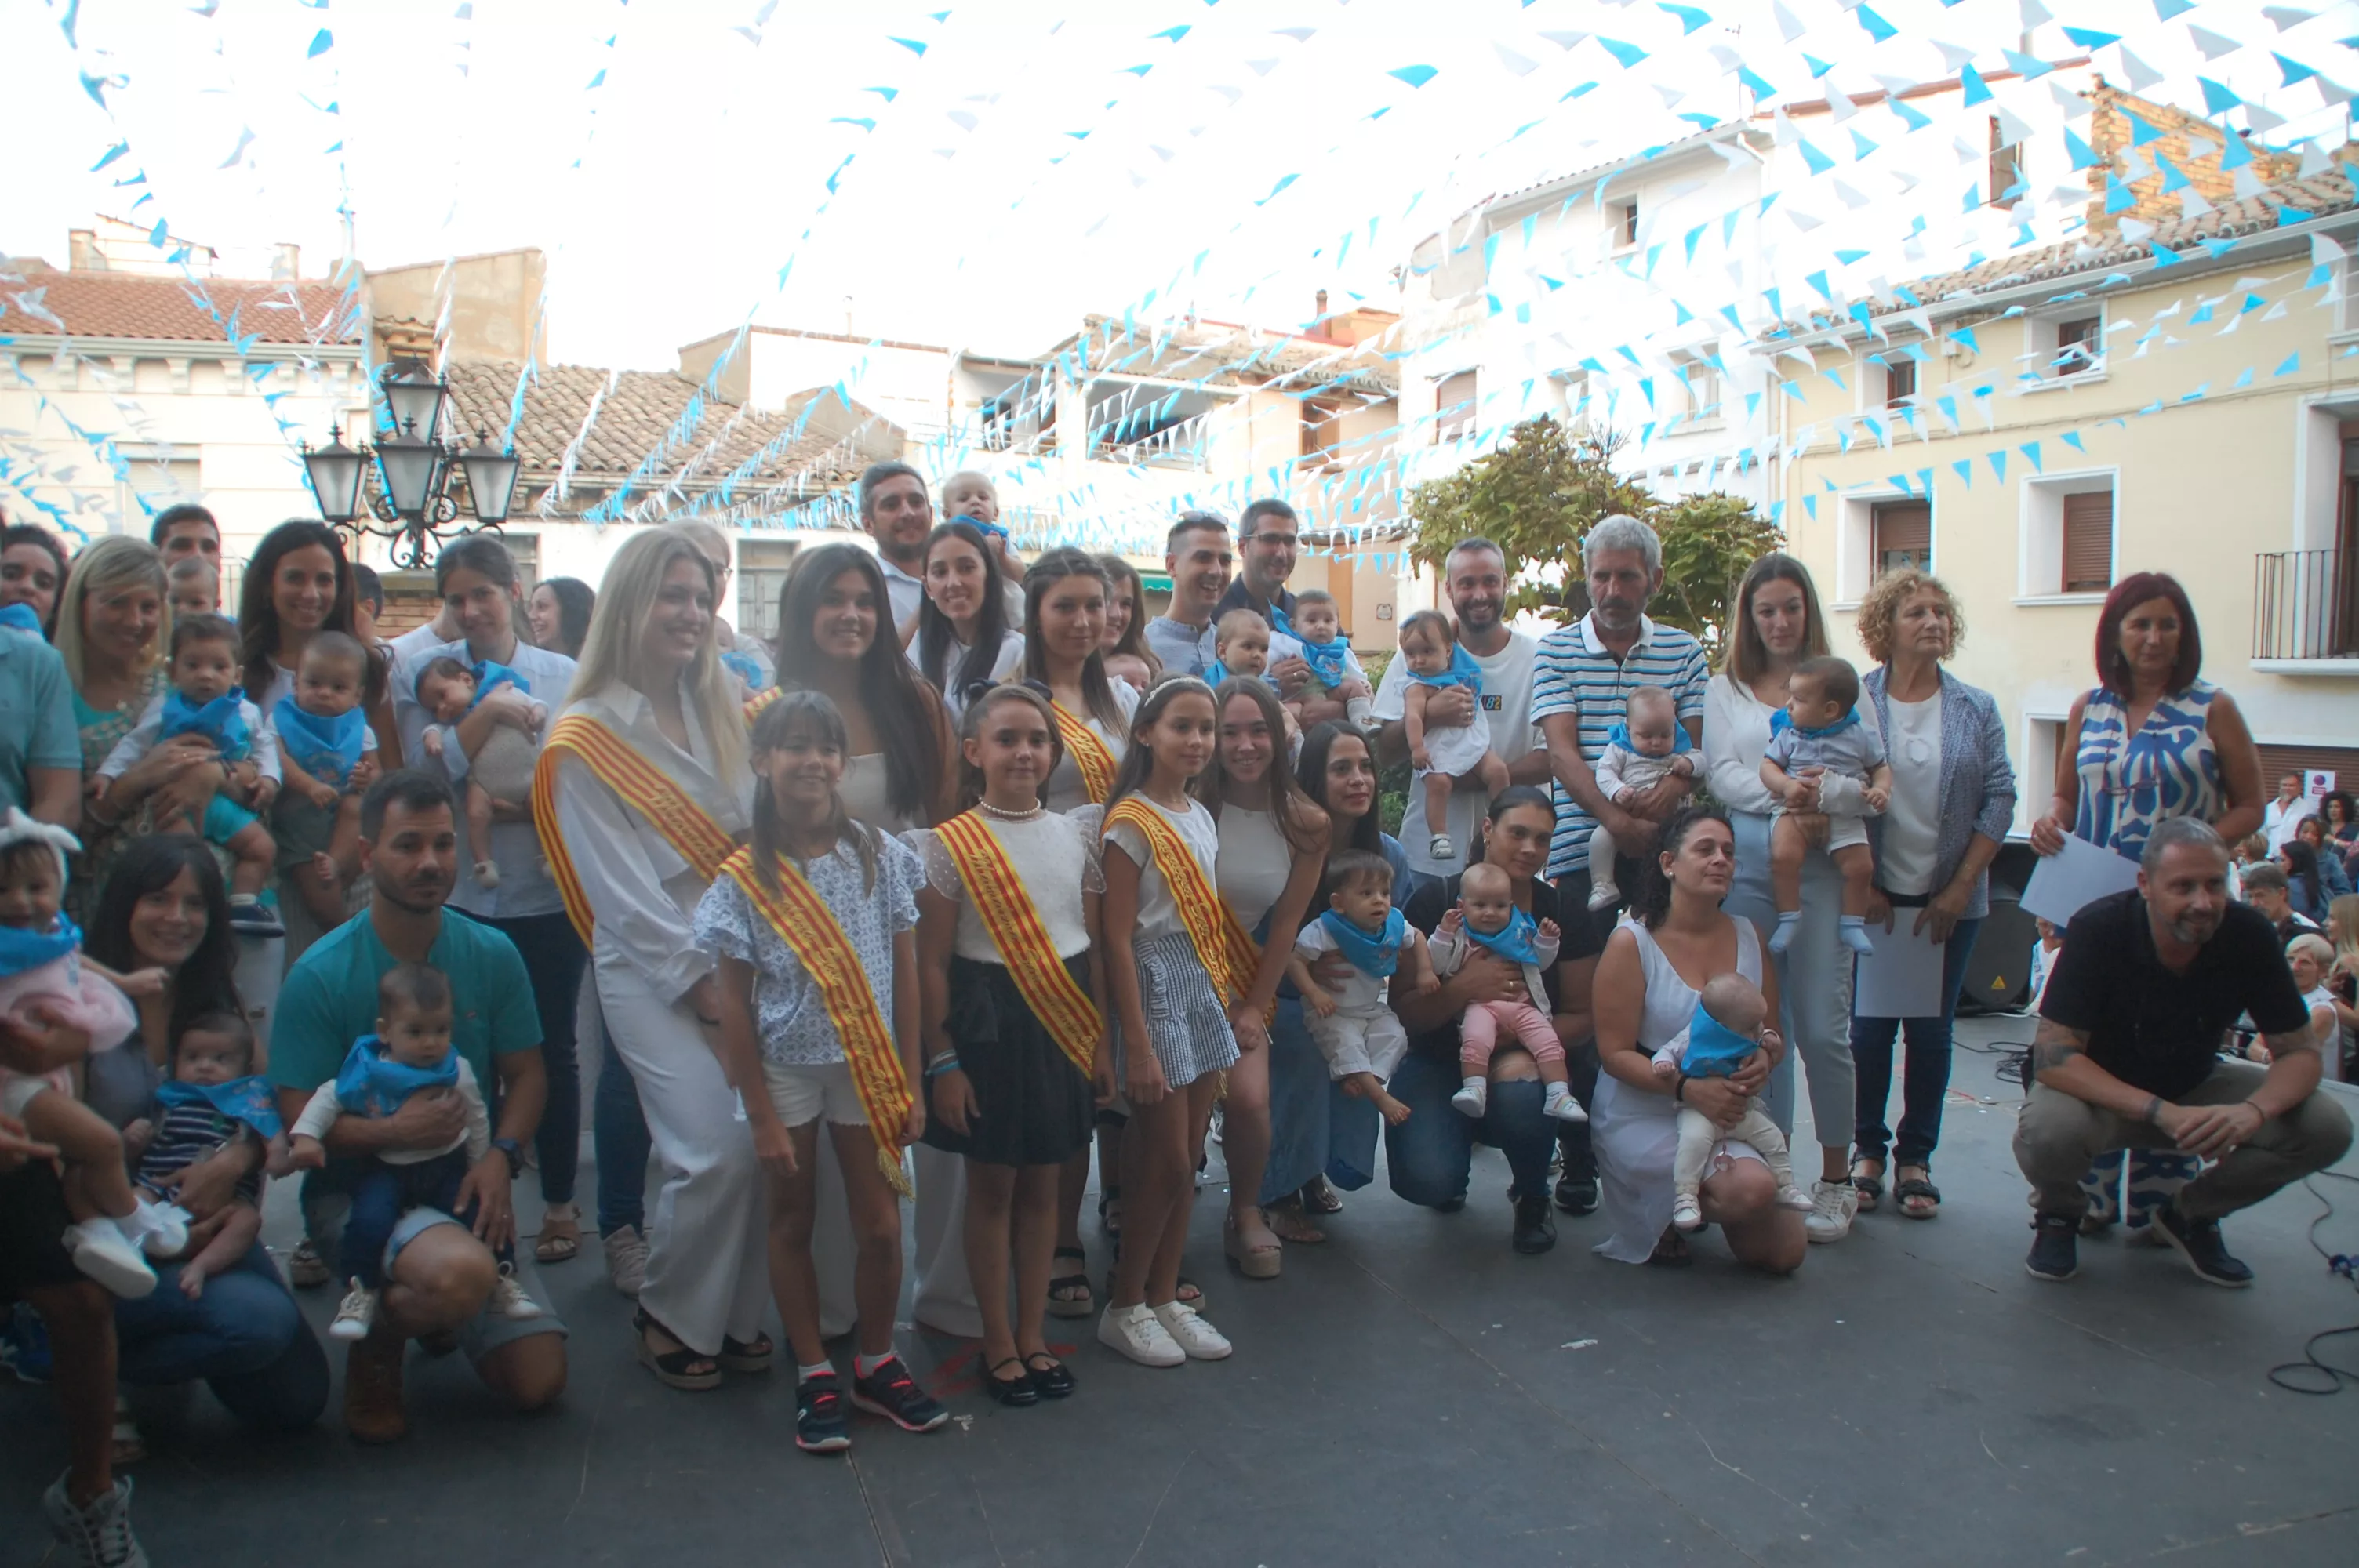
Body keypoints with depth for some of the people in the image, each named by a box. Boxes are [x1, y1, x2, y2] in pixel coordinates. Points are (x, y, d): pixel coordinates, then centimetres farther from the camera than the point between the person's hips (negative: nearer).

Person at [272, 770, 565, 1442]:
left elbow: (525, 1073, 4)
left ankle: (435, 1317, 29)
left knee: (538, 1382, -3)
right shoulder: (320, 975, -12)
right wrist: (394, 1131, -30)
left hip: (460, 1187, 4)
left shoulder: (491, 955, -1)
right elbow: (299, 1117, -13)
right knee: (464, 1273, -37)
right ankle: (376, 1345, -1)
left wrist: (501, 1156, -15)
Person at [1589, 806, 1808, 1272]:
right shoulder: (1632, 943, -12)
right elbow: (1615, 1054, -13)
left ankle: (1693, 1202, 25)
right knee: (1753, 1188, -30)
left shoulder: (1748, 936, 5)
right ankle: (1663, 1215, 1)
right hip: (1645, 1115, -6)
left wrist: (1765, 1054, -15)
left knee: (1784, 1253, -1)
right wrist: (1688, 1087, -27)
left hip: (1730, 1112, 6)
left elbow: (1772, 1030, 10)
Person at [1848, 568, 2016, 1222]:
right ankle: (1867, 1149, 18)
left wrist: (1960, 888, -5)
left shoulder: (1976, 709, 4)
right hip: (1874, 897, -2)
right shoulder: (1855, 703, -4)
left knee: (1932, 1029, 7)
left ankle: (1916, 1156, 18)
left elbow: (1999, 801, 2)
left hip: (1949, 902, 2)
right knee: (1869, 1025, 4)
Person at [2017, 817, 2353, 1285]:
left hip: (2194, 1087, 4)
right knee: (2047, 1131, -37)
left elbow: (2300, 1051, -11)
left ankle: (2191, 1214, 8)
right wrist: (2161, 1113, -41)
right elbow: (2053, 1058, -29)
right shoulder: (2097, 929, -27)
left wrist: (2253, 1111, -33)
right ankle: (2059, 1212, 1)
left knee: (2326, 1127, -18)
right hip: (2100, 1090, -4)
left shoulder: (2248, 935, -18)